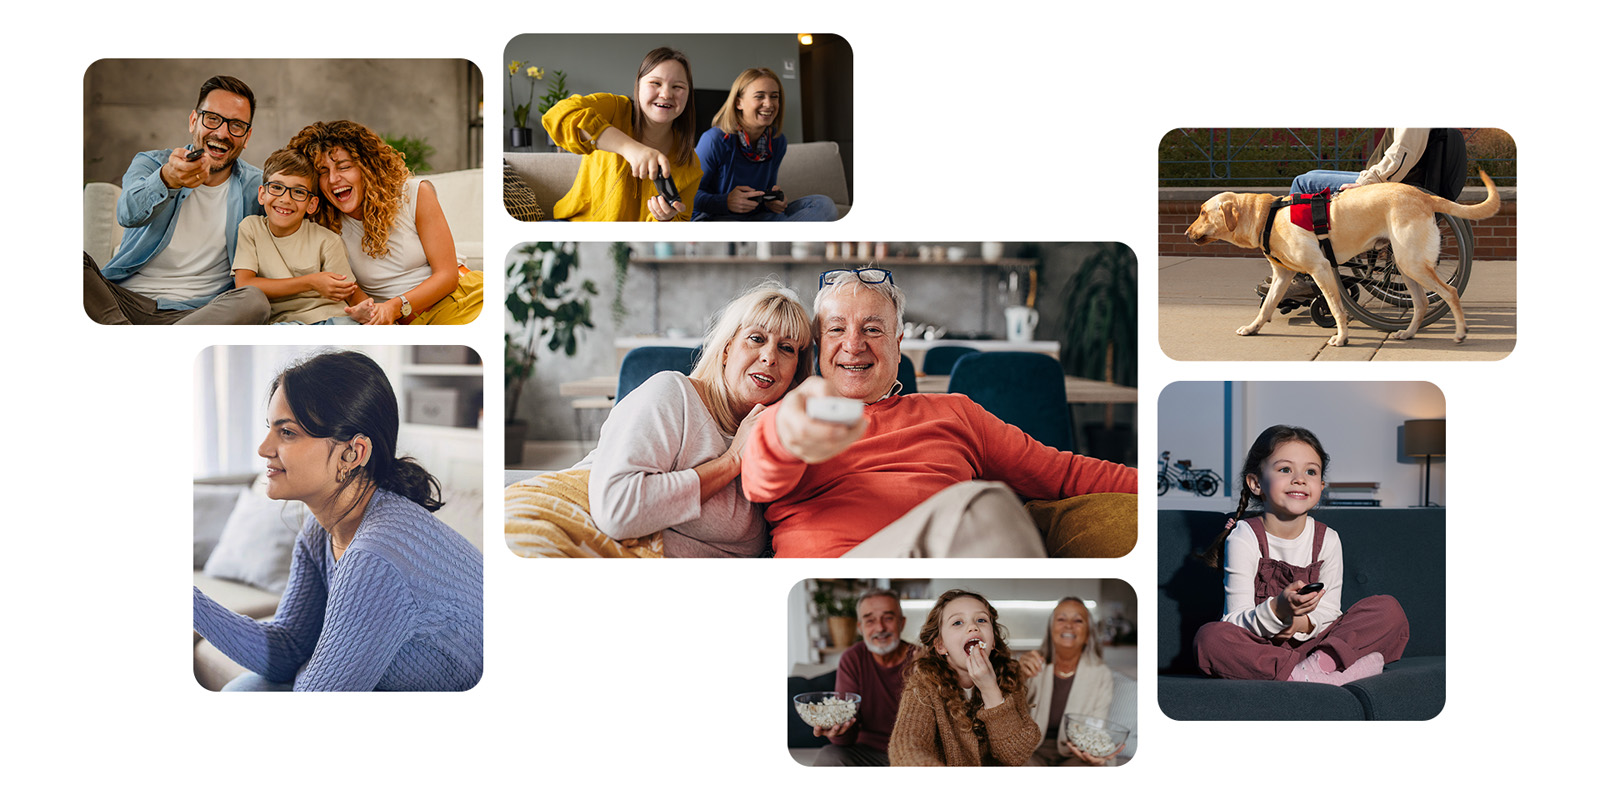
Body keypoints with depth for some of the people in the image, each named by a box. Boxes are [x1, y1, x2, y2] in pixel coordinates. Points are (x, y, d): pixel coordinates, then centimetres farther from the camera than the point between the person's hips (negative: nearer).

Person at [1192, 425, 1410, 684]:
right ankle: (1307, 674, -36)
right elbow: (1236, 621, -13)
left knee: (1389, 609, -10)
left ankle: (1324, 661, -30)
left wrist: (1304, 622, -18)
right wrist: (1278, 610, -33)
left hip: (1309, 642, 4)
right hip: (1258, 647, -4)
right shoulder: (1244, 539, -8)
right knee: (1209, 638, -35)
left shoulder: (1327, 539, 5)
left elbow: (1329, 610, 5)